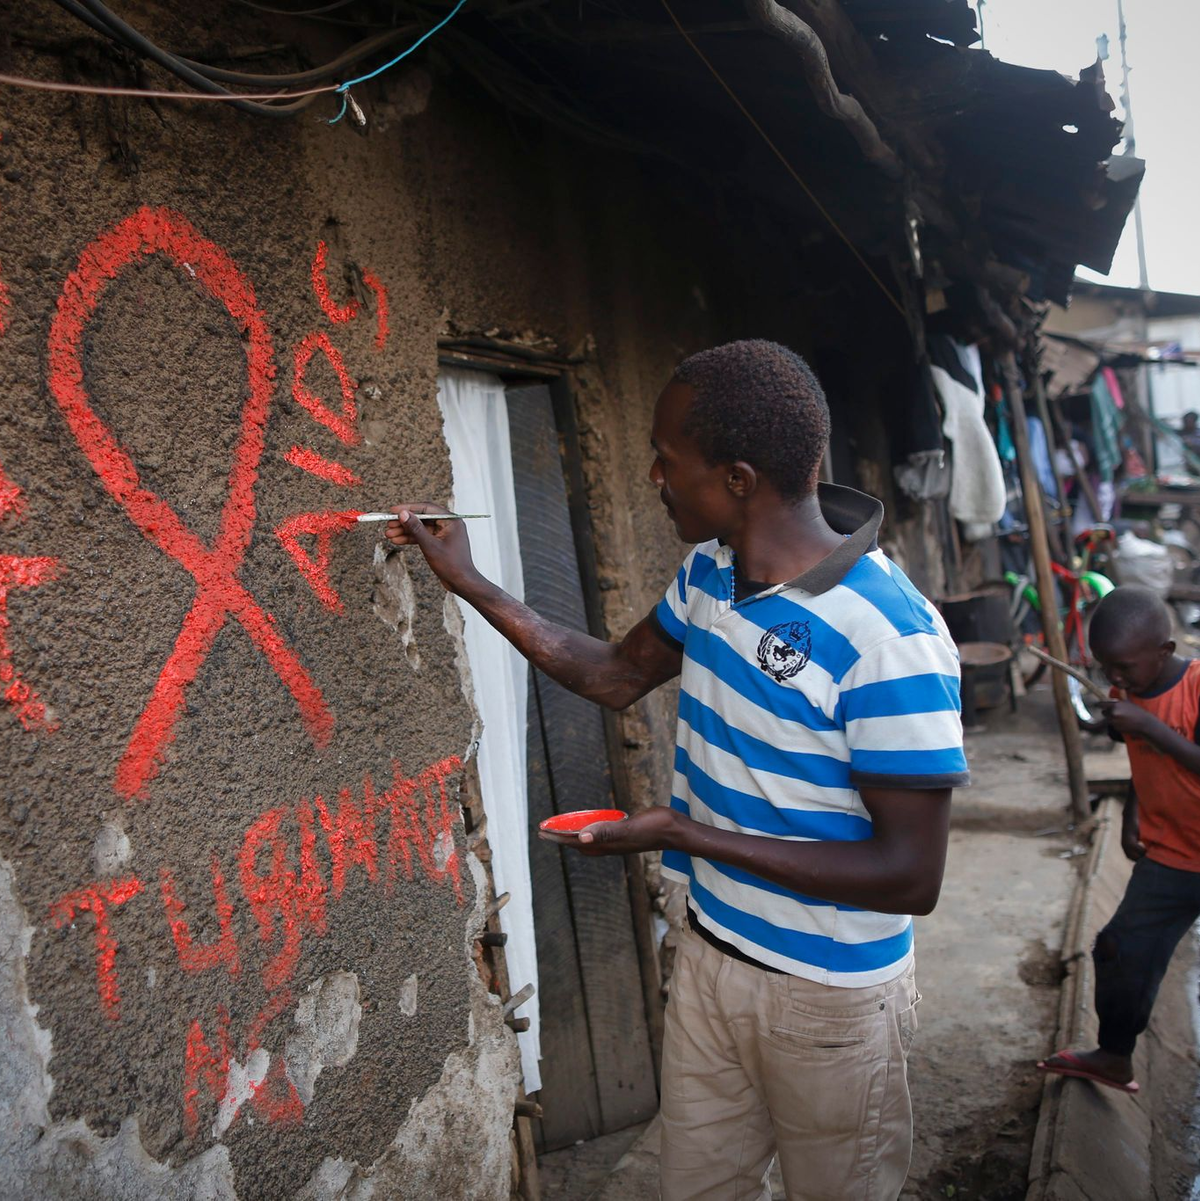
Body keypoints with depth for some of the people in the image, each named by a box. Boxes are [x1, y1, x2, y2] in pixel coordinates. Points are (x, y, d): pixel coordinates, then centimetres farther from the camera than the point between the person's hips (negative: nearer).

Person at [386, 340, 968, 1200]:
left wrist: (689, 835, -25)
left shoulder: (887, 636, -28)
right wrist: (466, 582, 9)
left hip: (830, 999, -6)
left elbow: (912, 876, -25)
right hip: (711, 957, 7)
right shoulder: (710, 573, -3)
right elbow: (618, 676, 13)